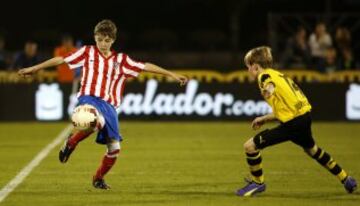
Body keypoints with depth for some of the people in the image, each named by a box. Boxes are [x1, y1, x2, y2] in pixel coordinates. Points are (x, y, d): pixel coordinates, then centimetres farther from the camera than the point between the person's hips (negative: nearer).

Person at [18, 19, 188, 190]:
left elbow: (145, 67, 12)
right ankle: (71, 142, -11)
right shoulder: (88, 52, 8)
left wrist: (172, 75, 10)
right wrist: (35, 68, 6)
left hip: (109, 104, 4)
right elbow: (61, 59, 7)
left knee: (114, 147, -3)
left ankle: (98, 179, 23)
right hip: (89, 98, -4)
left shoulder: (120, 60, 13)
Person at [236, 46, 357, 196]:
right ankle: (345, 179, 50)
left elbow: (269, 83, -36)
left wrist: (268, 90, -56)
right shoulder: (279, 75, 19)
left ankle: (257, 183, 9)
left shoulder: (264, 75, -9)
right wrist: (264, 119, 23)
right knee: (311, 149, 37)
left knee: (250, 146, -7)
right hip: (305, 116, 10)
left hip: (293, 124, -10)